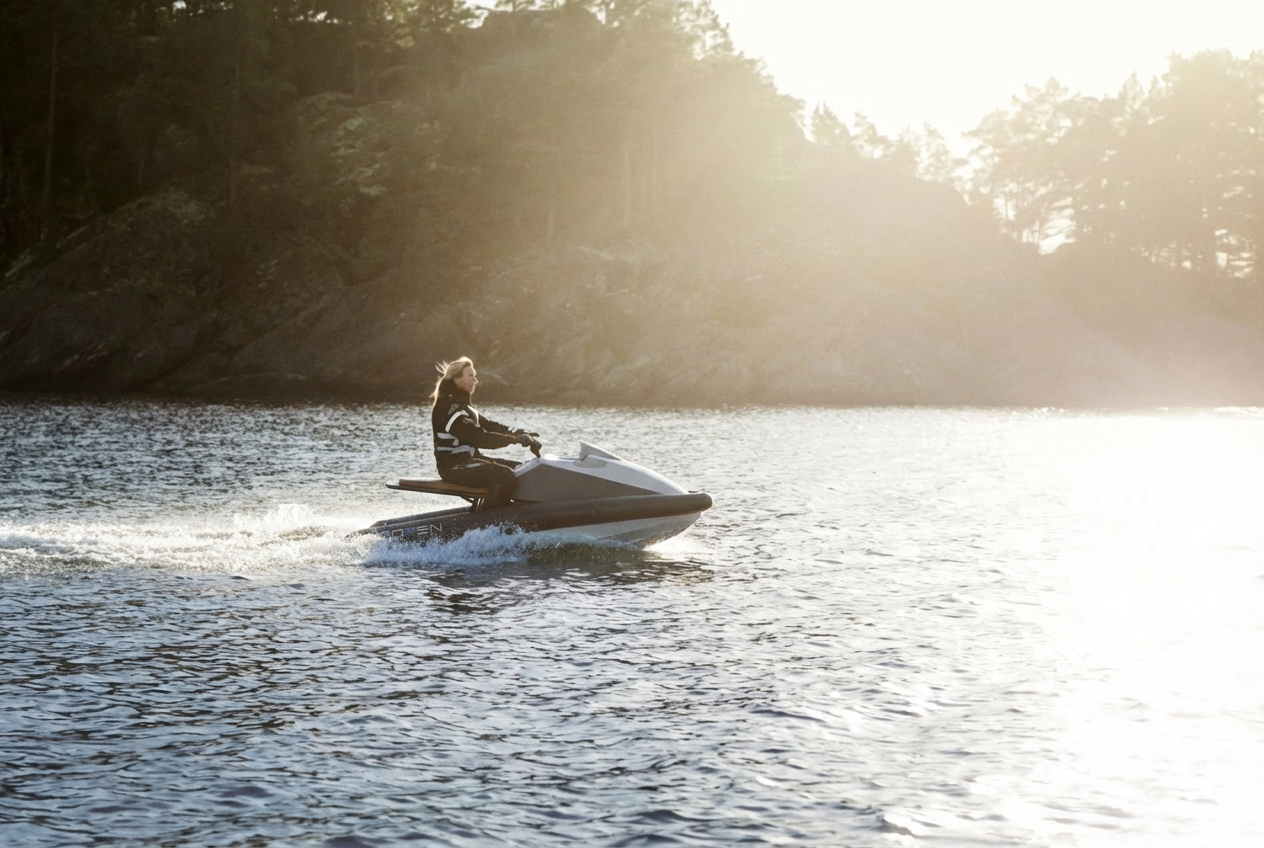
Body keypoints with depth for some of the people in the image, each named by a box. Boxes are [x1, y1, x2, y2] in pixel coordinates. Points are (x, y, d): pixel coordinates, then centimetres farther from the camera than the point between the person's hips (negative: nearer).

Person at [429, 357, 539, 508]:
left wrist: (521, 434, -1)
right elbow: (478, 437, -25)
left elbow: (488, 425, 13)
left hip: (470, 459, 10)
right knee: (506, 477, -28)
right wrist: (515, 439, -25)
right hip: (455, 466, -10)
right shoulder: (448, 406, -17)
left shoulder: (461, 404, 16)